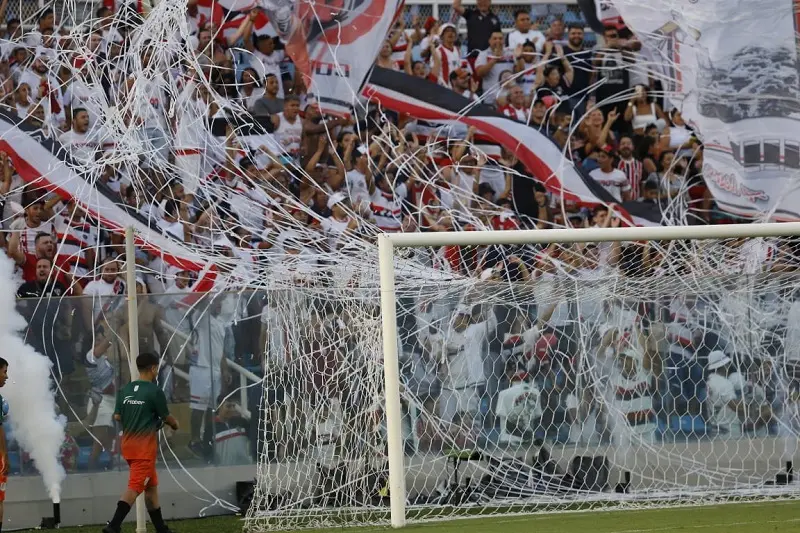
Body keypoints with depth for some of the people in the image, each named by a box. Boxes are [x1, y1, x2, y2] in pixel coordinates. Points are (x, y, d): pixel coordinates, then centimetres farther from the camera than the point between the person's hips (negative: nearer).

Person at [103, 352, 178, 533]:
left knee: (151, 485, 17)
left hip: (128, 444, 7)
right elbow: (166, 417, -1)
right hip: (145, 445, -7)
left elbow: (117, 417, 8)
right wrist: (175, 424, 21)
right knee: (135, 486, -11)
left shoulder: (125, 390, 7)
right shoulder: (155, 391, -10)